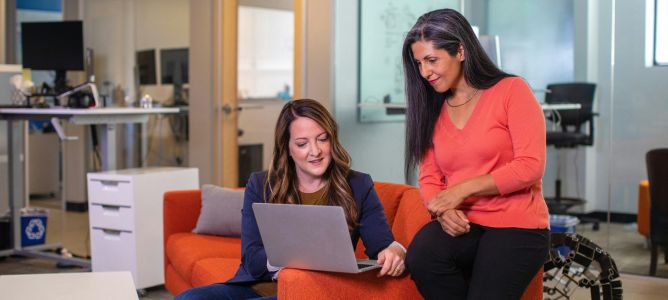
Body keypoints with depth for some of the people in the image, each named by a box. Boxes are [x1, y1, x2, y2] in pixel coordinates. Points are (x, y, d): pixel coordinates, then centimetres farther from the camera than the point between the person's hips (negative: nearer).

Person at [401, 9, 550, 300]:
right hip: (461, 225, 4)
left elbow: (531, 166, -11)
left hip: (516, 226, -4)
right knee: (420, 259, -28)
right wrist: (443, 210, -13)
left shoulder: (511, 90, -2)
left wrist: (463, 189, -16)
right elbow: (429, 179, 10)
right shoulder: (431, 109, 13)